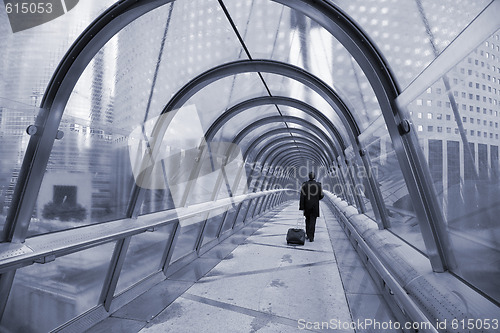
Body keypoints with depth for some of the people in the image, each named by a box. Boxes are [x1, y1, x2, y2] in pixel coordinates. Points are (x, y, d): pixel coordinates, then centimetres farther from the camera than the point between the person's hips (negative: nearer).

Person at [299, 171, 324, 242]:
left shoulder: (304, 185, -4)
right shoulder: (318, 185, 0)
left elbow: (302, 196, -8)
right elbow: (321, 196, 3)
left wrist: (301, 206, -5)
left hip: (307, 205, 0)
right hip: (315, 205, 0)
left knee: (308, 219, 19)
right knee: (313, 221, 1)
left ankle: (308, 234, 24)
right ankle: (311, 237, -6)